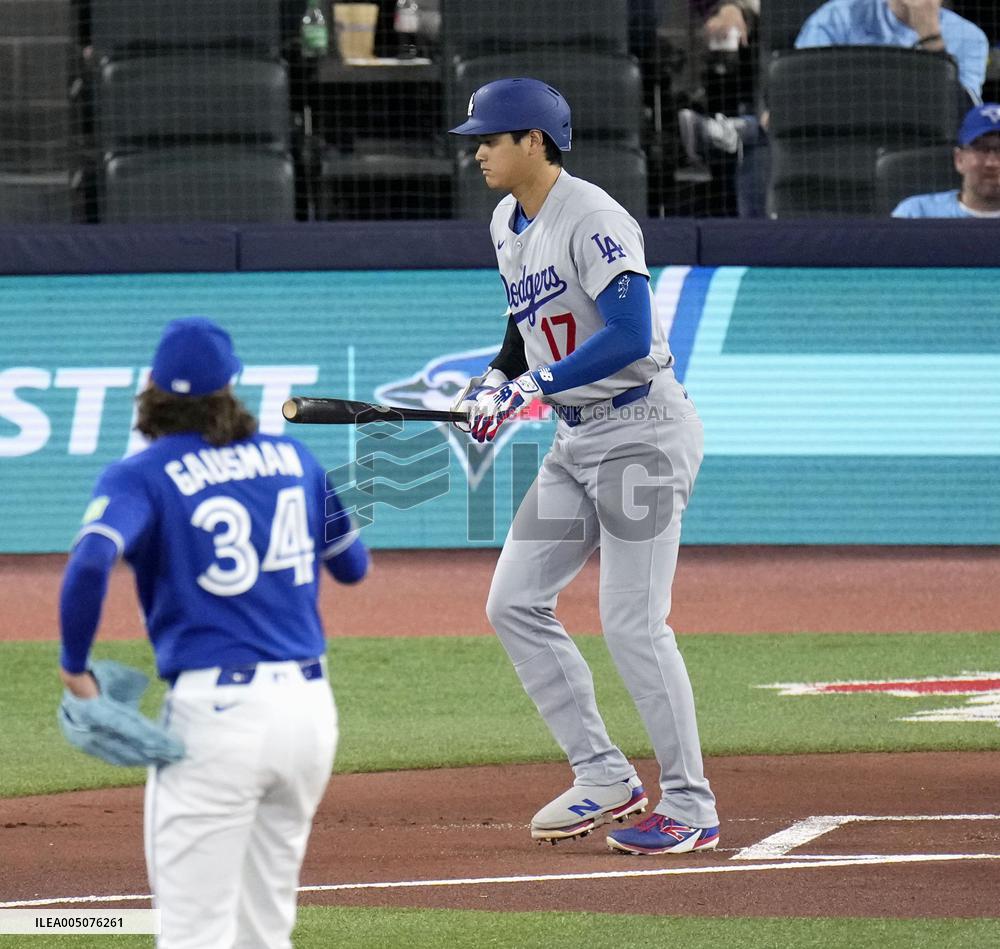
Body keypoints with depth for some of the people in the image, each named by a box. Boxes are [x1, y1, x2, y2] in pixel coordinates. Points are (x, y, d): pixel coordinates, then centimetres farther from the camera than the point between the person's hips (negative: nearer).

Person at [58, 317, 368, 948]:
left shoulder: (143, 476, -4)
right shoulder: (294, 458, 11)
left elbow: (91, 561, -23)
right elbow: (354, 565, 23)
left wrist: (74, 665, -10)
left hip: (215, 708, -5)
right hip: (309, 704, 5)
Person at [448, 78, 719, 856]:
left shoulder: (593, 220, -18)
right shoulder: (508, 225, 11)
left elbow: (631, 338, -27)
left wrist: (529, 388, -26)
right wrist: (494, 380, 9)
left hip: (643, 432, -10)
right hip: (577, 441, 10)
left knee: (633, 624, -10)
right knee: (514, 603, 5)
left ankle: (691, 807, 1)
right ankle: (604, 778, 12)